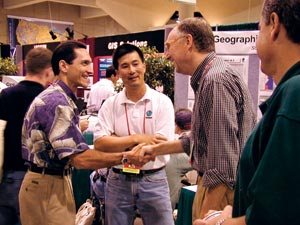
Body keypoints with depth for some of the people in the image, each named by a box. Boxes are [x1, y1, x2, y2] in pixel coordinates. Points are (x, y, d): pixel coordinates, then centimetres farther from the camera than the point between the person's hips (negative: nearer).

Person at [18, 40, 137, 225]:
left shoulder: (61, 98, 9)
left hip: (58, 180, 10)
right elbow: (80, 158, -26)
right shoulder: (56, 102, -23)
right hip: (47, 186, -10)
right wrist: (125, 157, -21)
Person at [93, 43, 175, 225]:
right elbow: (99, 143, -10)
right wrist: (137, 138, -20)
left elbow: (163, 145, -15)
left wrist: (115, 141, -12)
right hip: (118, 182, 2)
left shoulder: (162, 102, -6)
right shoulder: (110, 104, 0)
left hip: (154, 181, -2)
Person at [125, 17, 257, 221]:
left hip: (221, 191, -10)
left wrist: (205, 217, -24)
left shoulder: (216, 80, -21)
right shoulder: (208, 77, 13)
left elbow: (223, 166, -26)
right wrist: (156, 150, 20)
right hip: (216, 186, 10)